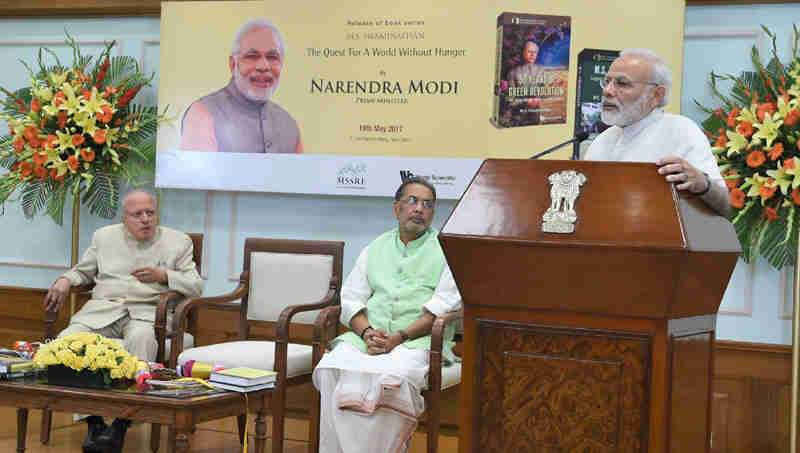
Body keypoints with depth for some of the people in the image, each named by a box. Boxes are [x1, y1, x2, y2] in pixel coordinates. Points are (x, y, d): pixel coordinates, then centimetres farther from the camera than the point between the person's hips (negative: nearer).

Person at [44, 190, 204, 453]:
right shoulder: (104, 237, 19)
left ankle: (121, 426, -37)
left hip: (147, 313, -3)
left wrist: (164, 276, -9)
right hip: (102, 310, 3)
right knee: (67, 340, -27)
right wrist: (65, 280, 7)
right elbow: (83, 271, 29)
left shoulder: (178, 242, 12)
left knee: (140, 338, -40)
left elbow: (196, 286, 7)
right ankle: (93, 420, -21)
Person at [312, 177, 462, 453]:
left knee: (393, 377, -36)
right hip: (367, 336, 4)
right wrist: (367, 332, -8)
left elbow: (444, 306, -2)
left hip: (419, 339, -3)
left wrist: (398, 337, -14)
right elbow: (351, 298, 14)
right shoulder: (375, 249, 23)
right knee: (330, 368, -27)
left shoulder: (445, 250, 11)